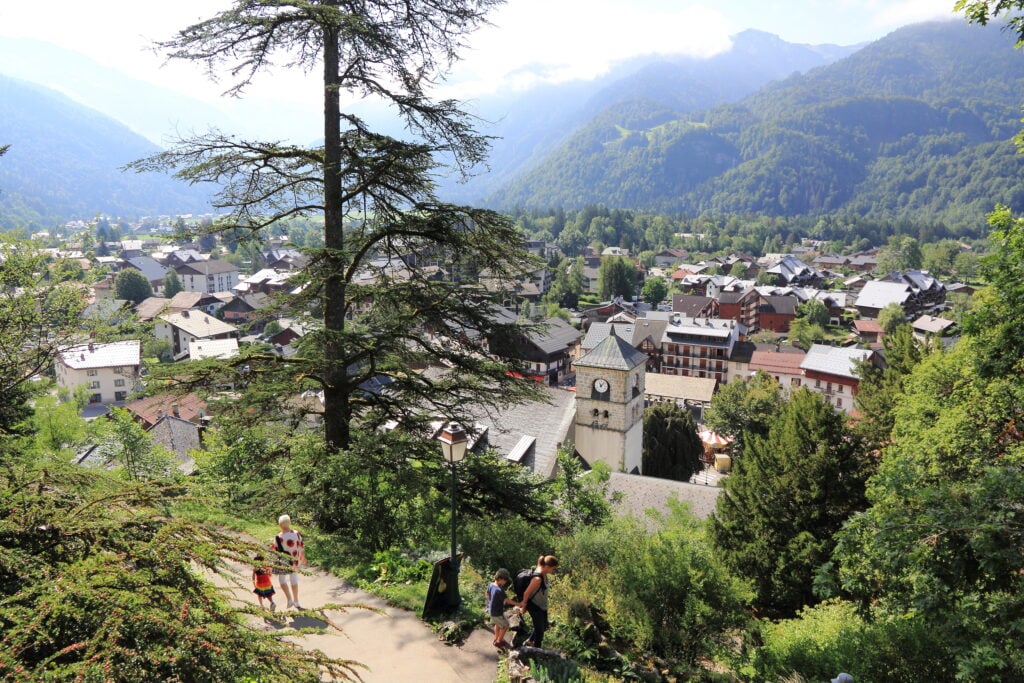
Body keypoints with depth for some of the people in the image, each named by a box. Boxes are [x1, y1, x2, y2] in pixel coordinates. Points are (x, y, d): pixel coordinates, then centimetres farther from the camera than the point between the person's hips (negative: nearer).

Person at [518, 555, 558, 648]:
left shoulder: (543, 573, -8)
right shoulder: (538, 578, -35)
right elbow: (526, 593, -26)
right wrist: (524, 604, -7)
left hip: (542, 605, 9)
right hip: (535, 607, -9)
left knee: (544, 626, 25)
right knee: (539, 630, 9)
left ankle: (529, 640, 46)